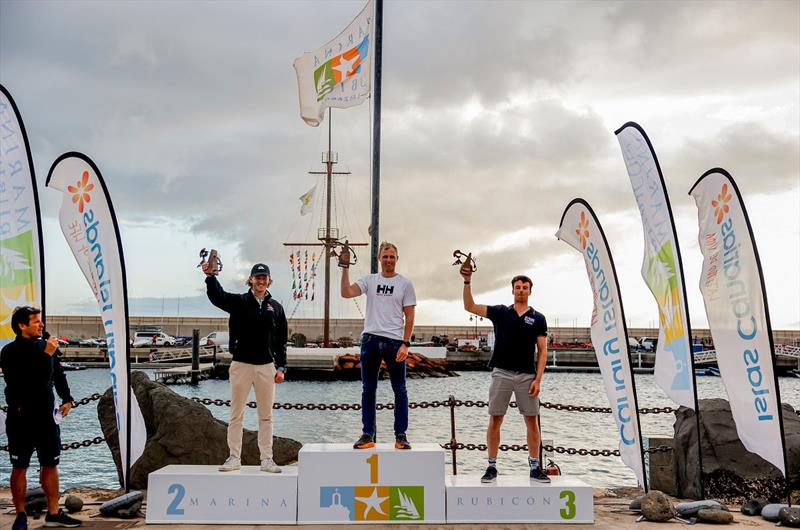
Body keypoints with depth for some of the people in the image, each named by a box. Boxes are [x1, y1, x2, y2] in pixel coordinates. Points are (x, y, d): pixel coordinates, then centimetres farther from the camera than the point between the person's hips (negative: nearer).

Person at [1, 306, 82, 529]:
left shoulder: (46, 346, 6)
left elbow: (58, 375, 16)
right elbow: (23, 381, -22)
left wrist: (67, 399, 6)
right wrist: (46, 355, -23)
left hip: (46, 416, 5)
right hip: (21, 419, -5)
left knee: (50, 465, 9)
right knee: (19, 468, 5)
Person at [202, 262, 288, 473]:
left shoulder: (276, 307, 7)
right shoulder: (239, 302, 2)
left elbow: (281, 341, 9)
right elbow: (218, 296, -18)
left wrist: (281, 367, 2)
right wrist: (210, 276, -35)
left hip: (266, 366, 1)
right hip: (241, 364, -1)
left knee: (266, 416, 6)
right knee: (236, 414, 5)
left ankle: (266, 459, 12)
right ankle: (234, 458, 13)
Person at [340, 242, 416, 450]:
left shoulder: (405, 283, 4)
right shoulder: (369, 280, 8)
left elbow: (409, 317, 1)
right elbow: (346, 292, -7)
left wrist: (405, 343, -9)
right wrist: (344, 267, -12)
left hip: (394, 341, -2)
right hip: (370, 339, 2)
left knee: (400, 390, 2)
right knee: (368, 389, 7)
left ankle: (401, 435, 10)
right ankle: (368, 434, 15)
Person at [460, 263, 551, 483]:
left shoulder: (538, 318, 7)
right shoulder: (500, 312, 7)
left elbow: (542, 351, 4)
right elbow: (470, 306, 0)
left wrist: (538, 379, -6)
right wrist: (467, 281, -12)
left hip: (527, 375, 0)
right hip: (501, 373, 0)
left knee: (532, 421, 2)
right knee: (495, 420, 1)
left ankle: (535, 467, 11)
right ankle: (492, 467, 9)